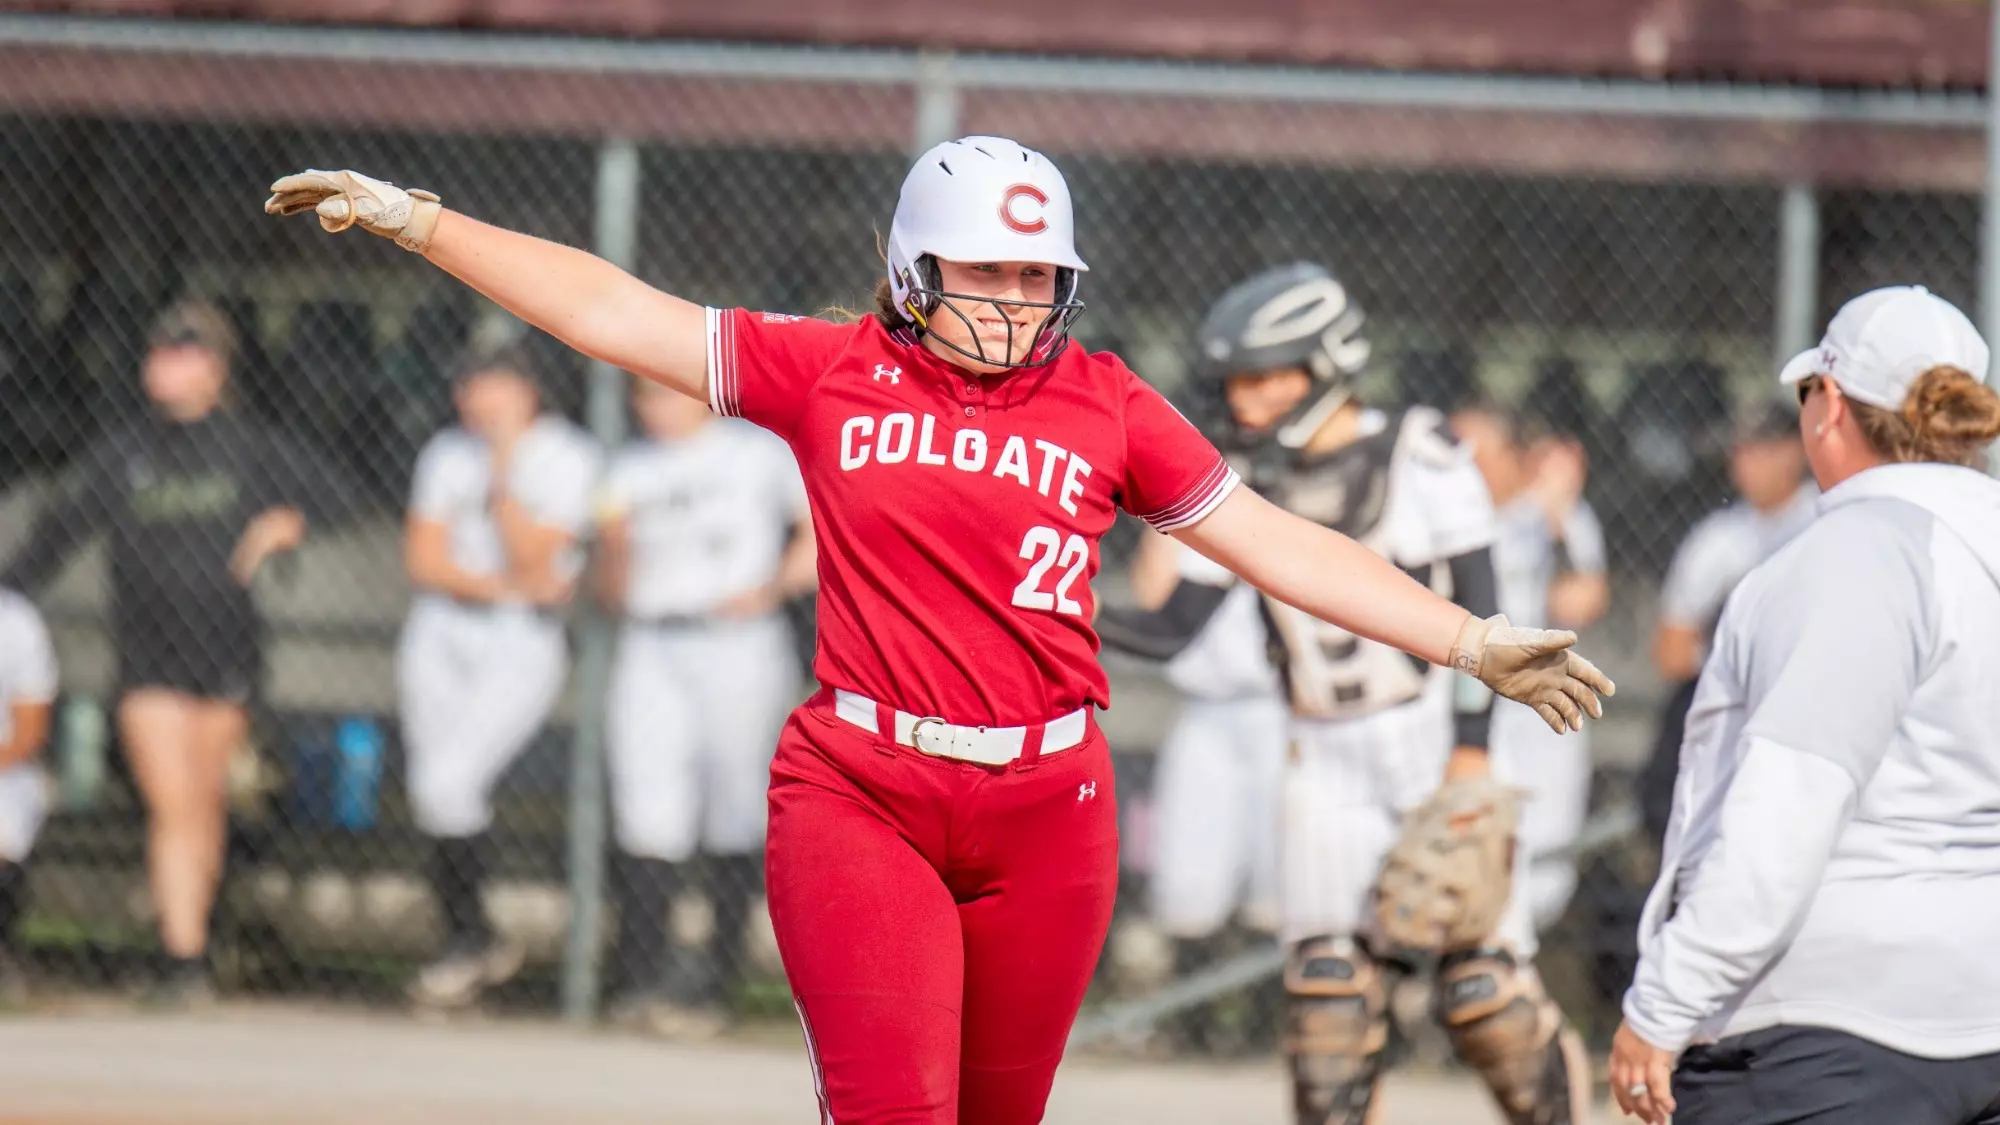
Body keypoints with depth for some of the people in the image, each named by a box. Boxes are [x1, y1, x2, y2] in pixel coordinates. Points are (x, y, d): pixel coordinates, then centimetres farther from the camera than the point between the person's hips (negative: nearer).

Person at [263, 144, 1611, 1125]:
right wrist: (415, 222, 2)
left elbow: (1277, 543, 10)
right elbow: (617, 310, 5)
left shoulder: (1107, 408, 7)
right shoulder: (833, 374, 4)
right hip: (860, 794, -2)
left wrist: (1471, 642, 5)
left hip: (1045, 809, 2)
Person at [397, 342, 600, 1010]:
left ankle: (468, 943, -1)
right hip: (439, 635, 5)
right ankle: (479, 945, 17)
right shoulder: (448, 454, 8)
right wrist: (507, 587, -11)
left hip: (523, 646, -5)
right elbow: (424, 560, 2)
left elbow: (533, 558, -14)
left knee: (448, 786, -18)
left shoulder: (566, 459, -6)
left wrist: (505, 473, -17)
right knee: (432, 798, 1)